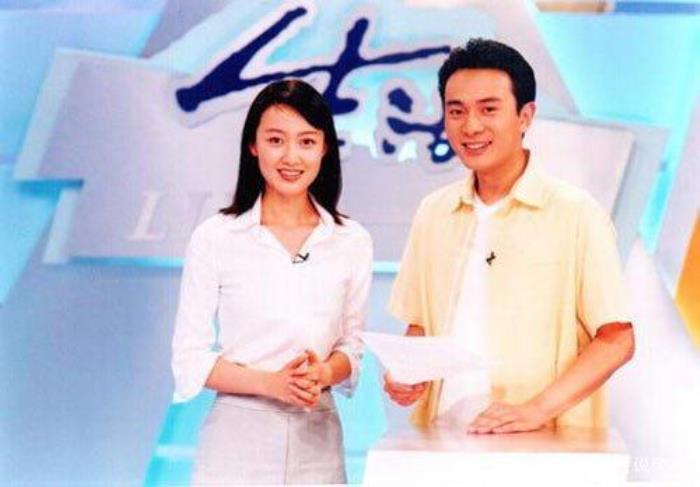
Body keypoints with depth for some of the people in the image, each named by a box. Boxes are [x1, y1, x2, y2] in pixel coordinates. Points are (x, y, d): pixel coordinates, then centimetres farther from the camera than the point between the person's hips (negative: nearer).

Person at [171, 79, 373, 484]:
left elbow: (352, 346, 9)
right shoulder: (214, 239, -4)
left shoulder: (353, 242, 3)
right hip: (238, 439, -2)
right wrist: (272, 382, -17)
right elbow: (190, 358, -3)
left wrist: (324, 373, -12)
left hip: (317, 440, 2)